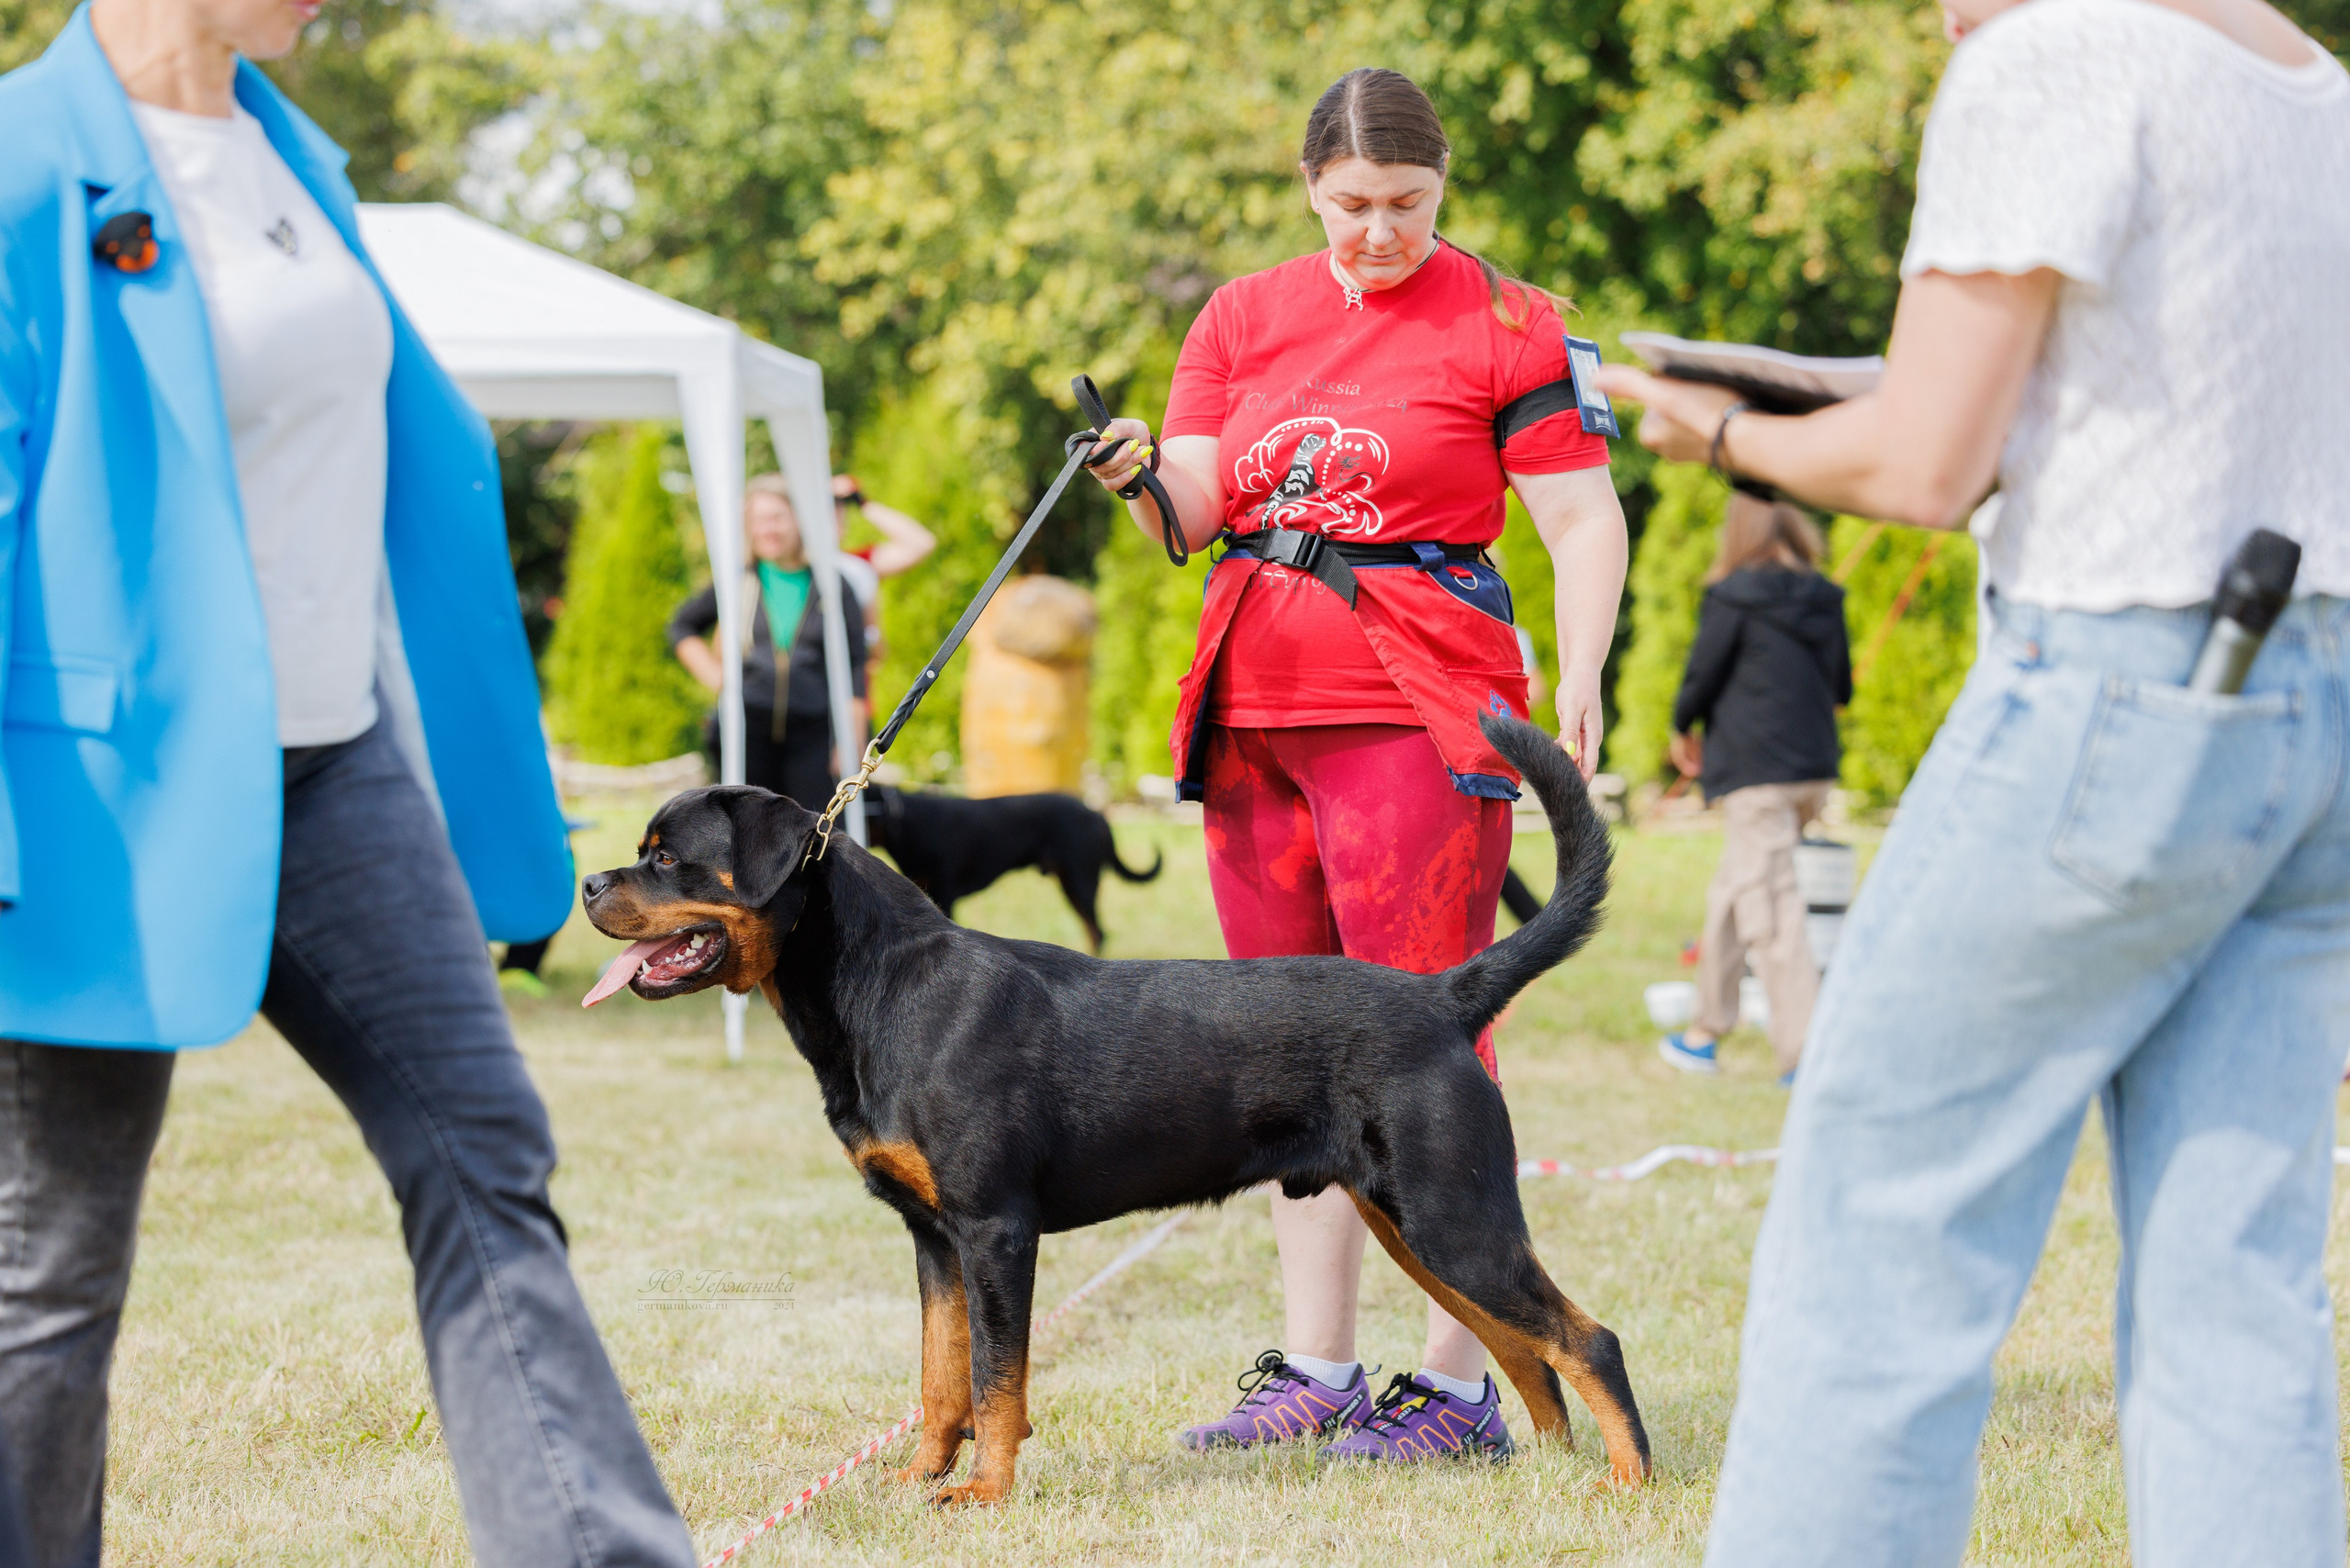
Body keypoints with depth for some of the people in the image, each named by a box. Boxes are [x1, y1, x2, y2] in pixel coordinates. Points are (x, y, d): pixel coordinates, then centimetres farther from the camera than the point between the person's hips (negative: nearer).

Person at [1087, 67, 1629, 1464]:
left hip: (1418, 711, -5)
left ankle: (1460, 1385, -6)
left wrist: (1578, 681, -18)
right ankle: (1318, 1371, 14)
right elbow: (1193, 512, 9)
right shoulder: (1242, 318, 15)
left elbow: (1585, 520, -3)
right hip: (1256, 707, 6)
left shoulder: (1504, 324, 1)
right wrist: (1145, 476, -14)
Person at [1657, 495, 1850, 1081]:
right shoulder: (1825, 601, 8)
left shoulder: (1734, 597, -9)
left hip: (1756, 771, -7)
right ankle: (1708, 1028, 26)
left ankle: (1803, 1051, -13)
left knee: (1768, 911, -7)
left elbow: (1700, 676, -5)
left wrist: (1683, 730, 14)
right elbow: (1842, 688, 13)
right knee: (1730, 893, 19)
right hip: (1815, 768, 7)